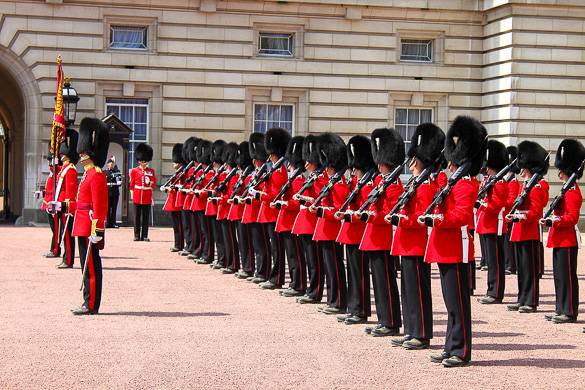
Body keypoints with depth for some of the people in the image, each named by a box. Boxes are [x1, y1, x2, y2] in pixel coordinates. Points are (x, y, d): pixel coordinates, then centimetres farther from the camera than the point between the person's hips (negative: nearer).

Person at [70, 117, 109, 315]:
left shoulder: (96, 175, -15)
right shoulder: (88, 173, 17)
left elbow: (99, 206, -20)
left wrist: (97, 230, -23)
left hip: (89, 227, -10)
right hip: (83, 227, 10)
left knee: (91, 266, -5)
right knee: (88, 265, 13)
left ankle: (91, 305, -2)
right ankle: (89, 303, 18)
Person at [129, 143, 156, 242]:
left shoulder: (151, 171, 8)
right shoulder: (134, 171, 5)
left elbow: (153, 183, 10)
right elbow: (131, 184, 8)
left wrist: (151, 183, -9)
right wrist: (132, 195, 5)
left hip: (147, 198, 1)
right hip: (137, 197, -1)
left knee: (146, 217, 3)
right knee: (137, 217, 2)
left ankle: (145, 236, 7)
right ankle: (137, 235, 8)